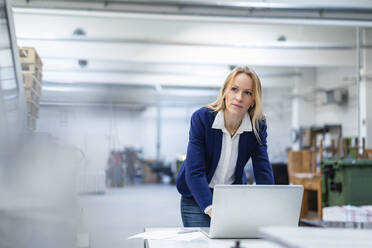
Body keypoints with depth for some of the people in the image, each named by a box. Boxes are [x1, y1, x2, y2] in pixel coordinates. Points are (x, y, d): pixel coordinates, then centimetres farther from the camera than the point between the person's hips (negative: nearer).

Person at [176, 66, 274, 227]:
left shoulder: (258, 125, -10)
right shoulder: (201, 118, -21)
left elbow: (263, 172, -14)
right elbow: (194, 172, -27)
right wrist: (212, 210, -40)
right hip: (197, 198, -2)